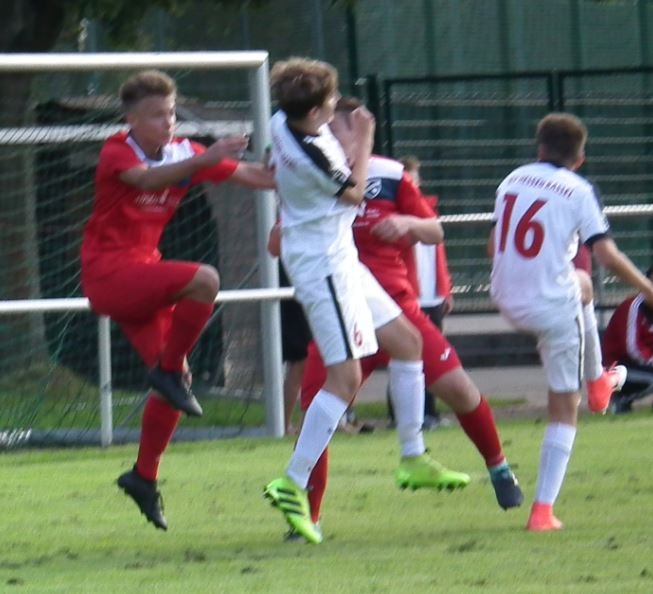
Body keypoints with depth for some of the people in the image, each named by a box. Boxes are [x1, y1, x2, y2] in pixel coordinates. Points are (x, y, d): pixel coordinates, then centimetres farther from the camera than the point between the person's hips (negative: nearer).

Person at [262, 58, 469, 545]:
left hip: (338, 259, 11)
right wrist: (364, 139, 0)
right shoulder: (309, 152, -27)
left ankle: (414, 458, 23)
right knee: (346, 376, -14)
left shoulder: (283, 123, 1)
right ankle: (292, 484, -15)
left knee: (405, 340, 17)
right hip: (323, 263, -11)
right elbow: (354, 193, -11)